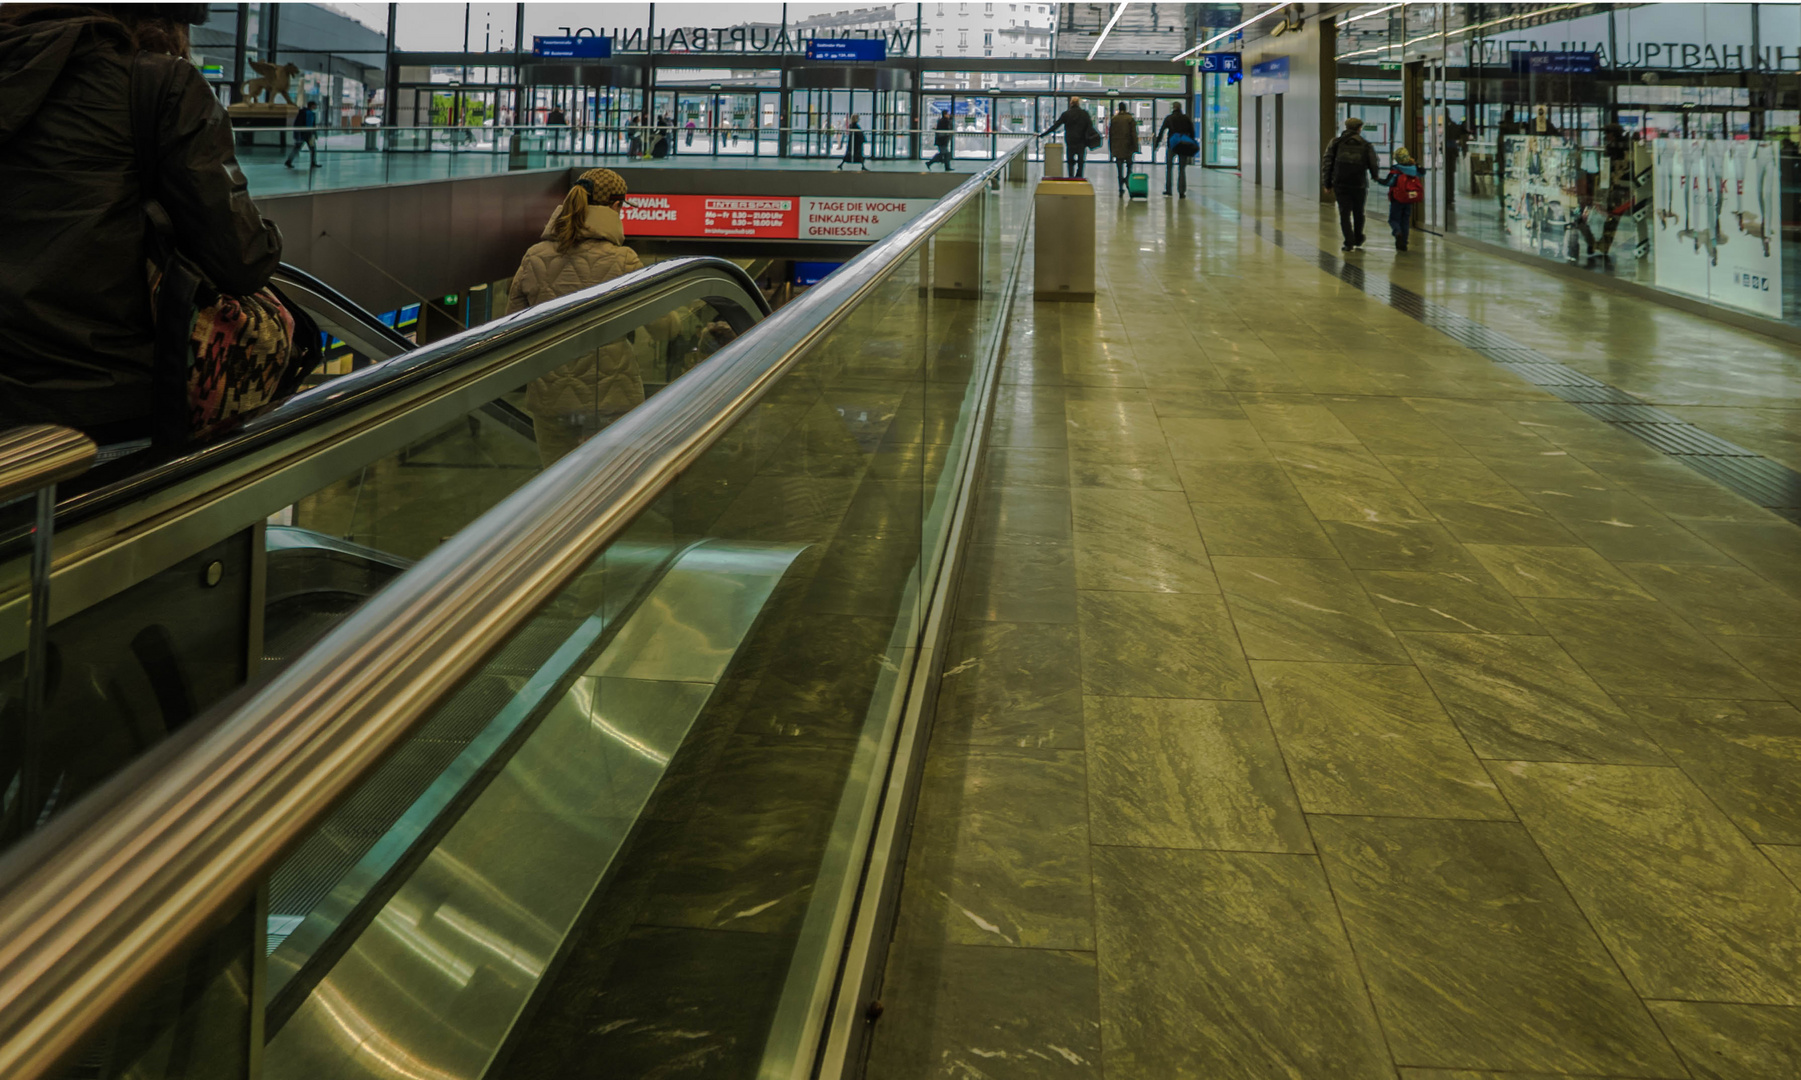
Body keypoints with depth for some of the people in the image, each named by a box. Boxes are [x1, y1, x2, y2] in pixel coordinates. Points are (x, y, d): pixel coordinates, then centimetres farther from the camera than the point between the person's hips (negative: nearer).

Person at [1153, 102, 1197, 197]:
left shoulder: (1168, 118, 1)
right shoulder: (1186, 118, 5)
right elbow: (1192, 133, 6)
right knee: (1182, 170, 6)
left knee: (1168, 169, 9)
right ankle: (1181, 192, 2)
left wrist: (1155, 145, 2)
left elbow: (1161, 132, -1)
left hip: (1172, 146, -2)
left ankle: (1168, 191, 2)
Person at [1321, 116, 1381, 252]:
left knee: (1344, 214, 2)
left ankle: (1349, 243, -7)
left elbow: (1326, 163, -1)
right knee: (1359, 213, 17)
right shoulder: (1366, 145, 2)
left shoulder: (1335, 143, 3)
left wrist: (1327, 184, 3)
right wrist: (1375, 177, 23)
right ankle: (1358, 240, 28)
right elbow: (1373, 164, 2)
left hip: (1341, 184, -1)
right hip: (1360, 185, 1)